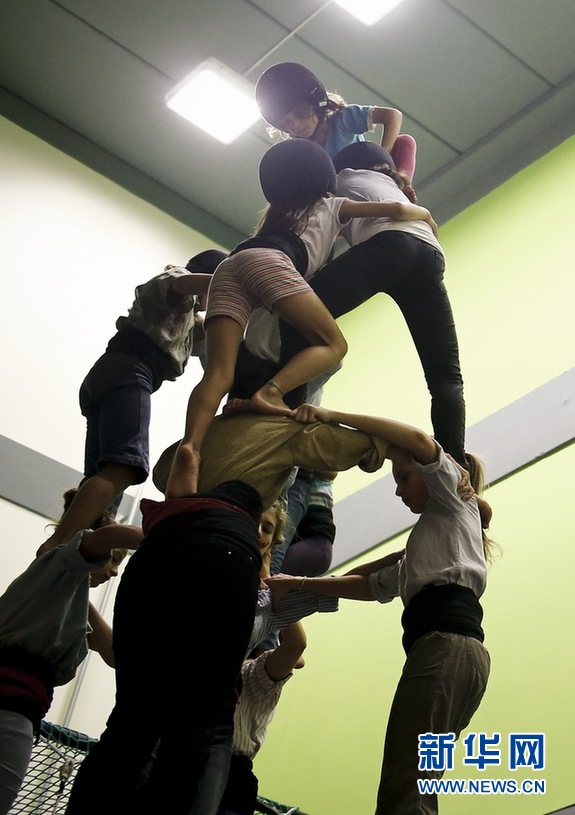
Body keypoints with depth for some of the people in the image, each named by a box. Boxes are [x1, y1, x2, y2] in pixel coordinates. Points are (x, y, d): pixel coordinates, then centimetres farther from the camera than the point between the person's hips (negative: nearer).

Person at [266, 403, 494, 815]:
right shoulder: (426, 545, 38)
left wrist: (333, 416, -5)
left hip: (445, 642, -9)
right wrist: (300, 585, 27)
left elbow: (420, 441, -3)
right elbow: (376, 585, 34)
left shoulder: (454, 497, 15)